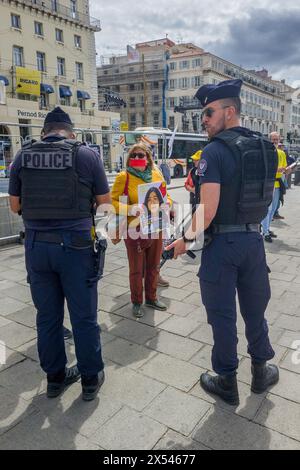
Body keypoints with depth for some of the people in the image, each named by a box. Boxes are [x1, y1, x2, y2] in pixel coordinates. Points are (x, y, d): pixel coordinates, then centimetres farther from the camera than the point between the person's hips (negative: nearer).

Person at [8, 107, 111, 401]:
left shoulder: (23, 156, 3)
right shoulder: (86, 155, -5)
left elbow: (15, 205, 10)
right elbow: (105, 202, 1)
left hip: (36, 246, 3)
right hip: (75, 246, -3)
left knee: (47, 316, 16)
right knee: (84, 317, 10)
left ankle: (55, 377, 32)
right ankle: (91, 379, 26)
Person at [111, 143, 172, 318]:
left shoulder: (157, 175, 4)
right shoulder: (124, 177, -8)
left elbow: (166, 196, 15)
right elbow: (113, 202, -9)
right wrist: (130, 209, -25)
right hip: (135, 229, -4)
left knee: (153, 267, 17)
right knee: (136, 269, 7)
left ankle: (151, 298, 37)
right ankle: (137, 302, 27)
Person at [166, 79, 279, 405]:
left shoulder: (214, 151, -15)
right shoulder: (266, 148, 6)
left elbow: (208, 209, -21)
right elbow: (265, 197, 14)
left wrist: (186, 239, -8)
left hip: (222, 243, -6)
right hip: (254, 239, 6)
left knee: (222, 315, 8)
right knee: (254, 310, 20)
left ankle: (227, 382, 24)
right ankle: (261, 372, 37)